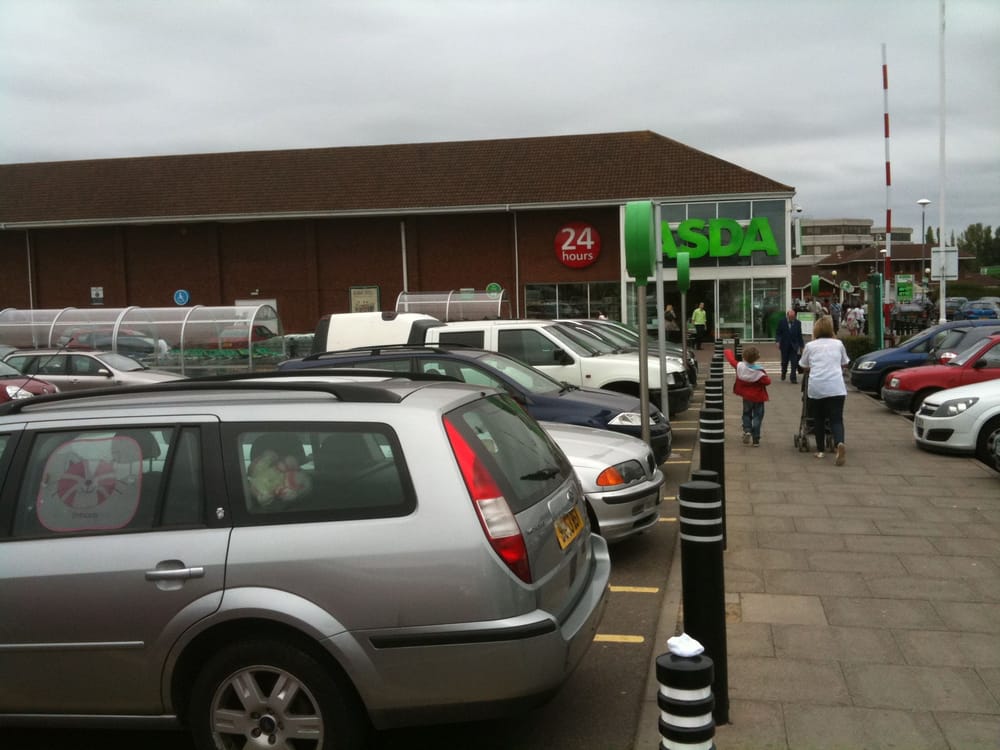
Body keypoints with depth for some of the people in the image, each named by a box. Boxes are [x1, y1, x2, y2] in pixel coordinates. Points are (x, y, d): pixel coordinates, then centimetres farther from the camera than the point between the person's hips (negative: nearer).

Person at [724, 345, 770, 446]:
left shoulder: (740, 366, -14)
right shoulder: (759, 371, -22)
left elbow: (731, 359, 1)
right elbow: (767, 381, -19)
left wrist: (727, 351, 20)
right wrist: (766, 376, 3)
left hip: (746, 397, 3)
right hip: (758, 397, -3)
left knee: (746, 414, 23)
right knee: (757, 416, 6)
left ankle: (747, 430, -2)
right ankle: (756, 440, 3)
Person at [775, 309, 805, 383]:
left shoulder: (797, 323, -1)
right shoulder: (782, 322, -4)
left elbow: (799, 335, 5)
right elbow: (778, 332, -1)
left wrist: (801, 346, 6)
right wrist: (778, 341, -15)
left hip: (794, 346, 0)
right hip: (784, 345, 0)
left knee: (794, 363, -6)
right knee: (784, 361, 12)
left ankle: (793, 378, -4)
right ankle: (783, 373, 38)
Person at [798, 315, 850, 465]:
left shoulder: (810, 346, 9)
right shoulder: (838, 344, 13)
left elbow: (804, 368, 16)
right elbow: (844, 364, 25)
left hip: (816, 387, 0)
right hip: (836, 387, 0)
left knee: (818, 419, 15)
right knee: (836, 419, -1)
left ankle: (820, 450, 21)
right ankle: (840, 443, -27)